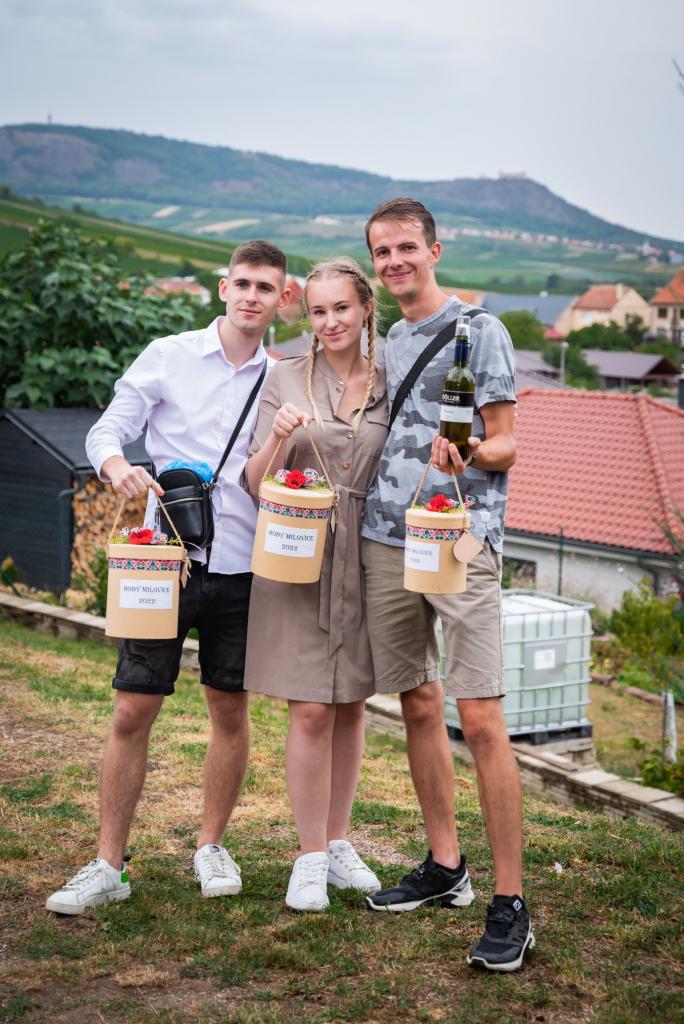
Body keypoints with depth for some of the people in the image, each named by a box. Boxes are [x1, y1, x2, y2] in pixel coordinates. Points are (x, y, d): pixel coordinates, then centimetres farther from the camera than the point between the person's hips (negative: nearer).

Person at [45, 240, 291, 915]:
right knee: (133, 711, -2)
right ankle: (108, 866, 9)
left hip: (242, 566, 2)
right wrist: (117, 466, -22)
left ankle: (211, 846, 28)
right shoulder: (168, 357, 2)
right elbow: (107, 430, 0)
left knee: (230, 709, 10)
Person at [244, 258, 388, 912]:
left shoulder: (389, 385, 7)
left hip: (364, 563, 3)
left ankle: (338, 844, 23)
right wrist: (278, 438, -22)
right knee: (311, 710, -4)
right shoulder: (286, 380, 0)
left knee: (350, 707, 10)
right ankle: (310, 857, 8)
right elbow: (255, 484, -3)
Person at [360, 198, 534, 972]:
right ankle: (444, 865, 23)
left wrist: (467, 453, -23)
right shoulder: (386, 343, 19)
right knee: (418, 706, 11)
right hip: (386, 542, 7)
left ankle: (509, 903, -7)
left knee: (480, 718, -10)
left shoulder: (479, 330, 0)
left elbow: (504, 447, -3)